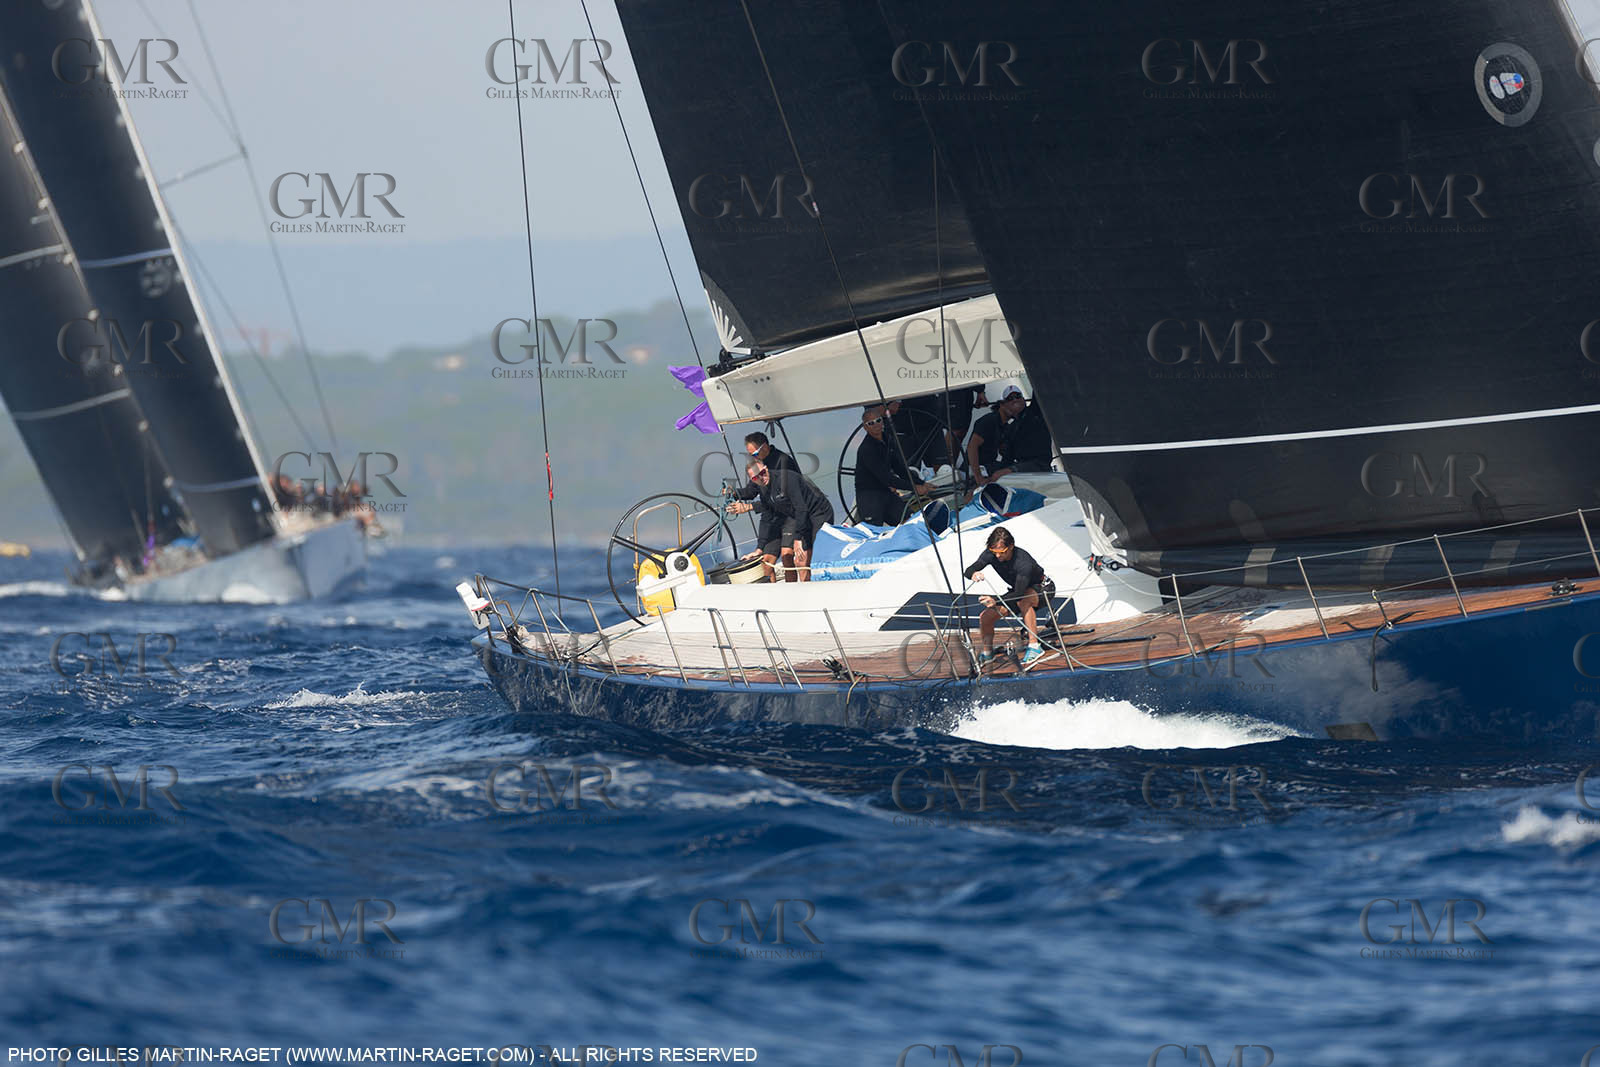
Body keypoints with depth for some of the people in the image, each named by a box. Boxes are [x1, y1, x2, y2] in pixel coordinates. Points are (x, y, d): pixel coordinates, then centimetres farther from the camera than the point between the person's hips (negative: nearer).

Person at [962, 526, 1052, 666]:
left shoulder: (1023, 562, -39)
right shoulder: (991, 554, -21)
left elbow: (1020, 594, -47)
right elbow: (967, 572, -23)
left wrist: (996, 601, -62)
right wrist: (973, 574, -48)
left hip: (1042, 588, -6)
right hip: (1017, 590, 6)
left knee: (1023, 601, -40)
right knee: (985, 617, -9)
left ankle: (1034, 645, -34)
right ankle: (987, 652, 16)